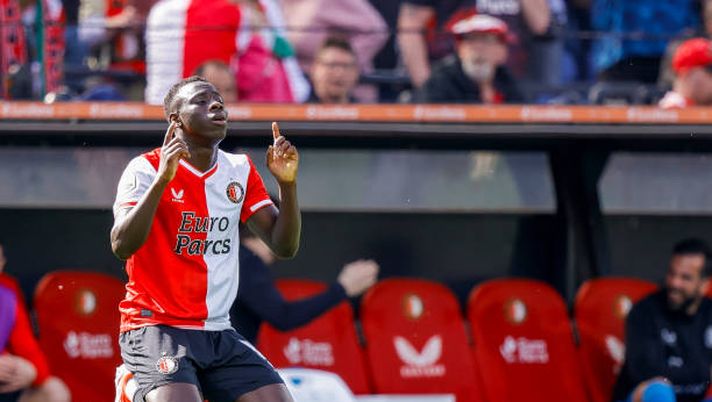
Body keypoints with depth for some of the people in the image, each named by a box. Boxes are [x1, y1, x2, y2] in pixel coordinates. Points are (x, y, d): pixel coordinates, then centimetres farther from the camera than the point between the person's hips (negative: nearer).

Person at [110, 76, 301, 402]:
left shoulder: (240, 171, 10)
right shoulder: (147, 169, -7)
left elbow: (284, 246, 7)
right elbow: (122, 246, -21)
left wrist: (287, 183, -8)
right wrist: (162, 179, -29)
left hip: (219, 334, 6)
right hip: (156, 328, -6)